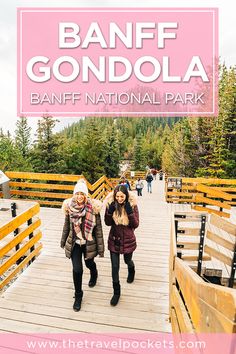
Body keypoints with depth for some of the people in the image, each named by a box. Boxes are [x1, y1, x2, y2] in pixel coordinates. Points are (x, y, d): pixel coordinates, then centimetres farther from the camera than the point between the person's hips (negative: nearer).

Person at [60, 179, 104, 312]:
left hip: (89, 243, -1)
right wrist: (63, 240, 14)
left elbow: (98, 229, -13)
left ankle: (94, 275, 61)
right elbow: (67, 225, 4)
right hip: (74, 243, 1)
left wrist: (100, 247, -10)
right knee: (77, 269, 0)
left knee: (89, 263, 23)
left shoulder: (93, 208, -20)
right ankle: (78, 295, 28)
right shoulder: (69, 206, -12)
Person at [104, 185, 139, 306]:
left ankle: (131, 270, 61)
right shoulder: (111, 204, -11)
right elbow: (108, 223, -6)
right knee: (115, 267, 6)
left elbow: (135, 225, -16)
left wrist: (130, 212, -30)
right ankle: (116, 292, 28)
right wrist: (109, 212, -24)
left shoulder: (132, 205, -16)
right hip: (114, 240, 1)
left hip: (128, 240, -1)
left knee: (127, 260, 24)